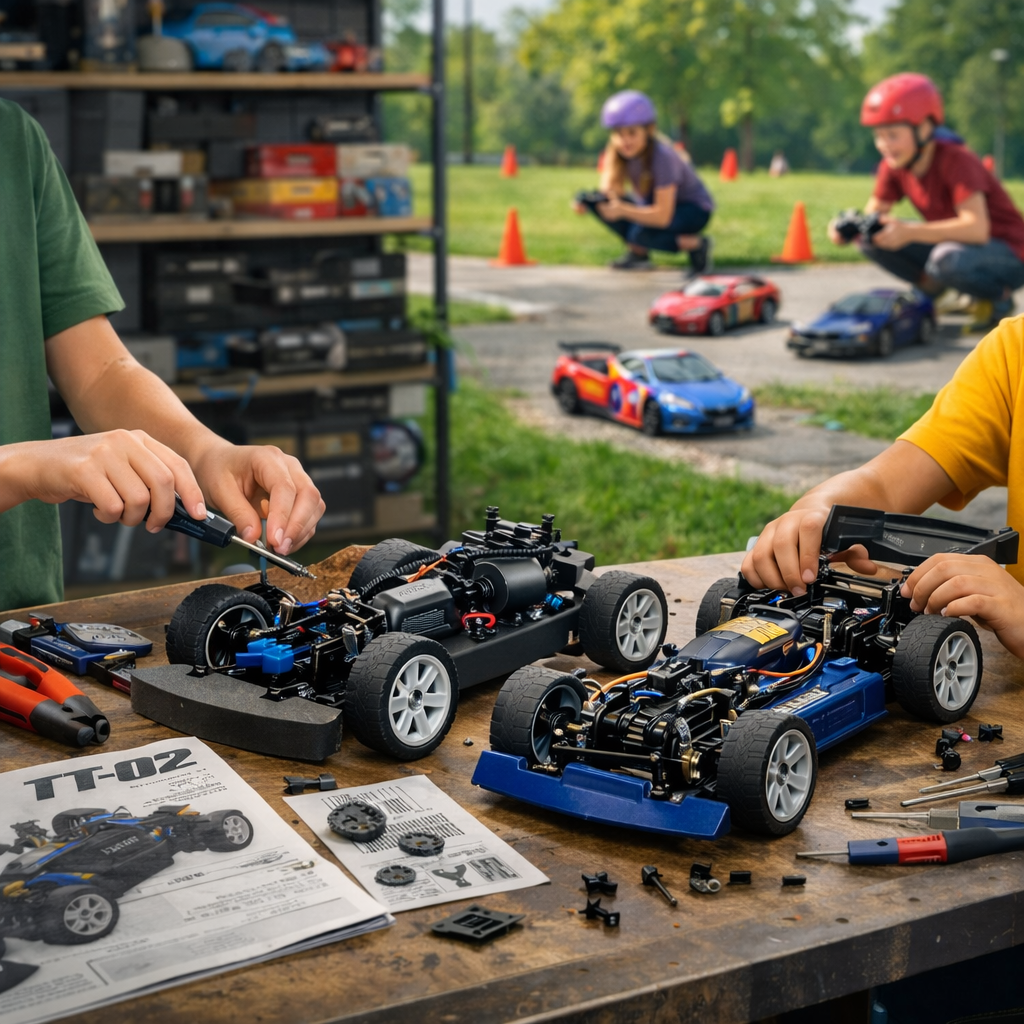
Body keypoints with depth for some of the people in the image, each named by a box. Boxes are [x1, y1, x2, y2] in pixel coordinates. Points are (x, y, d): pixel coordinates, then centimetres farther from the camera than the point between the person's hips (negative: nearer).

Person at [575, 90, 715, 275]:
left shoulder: (662, 156, -30)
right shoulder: (615, 153, -12)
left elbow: (662, 216, -32)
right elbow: (608, 191, -11)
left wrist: (622, 210, -45)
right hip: (653, 205, 7)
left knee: (640, 234, -35)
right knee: (599, 203, -16)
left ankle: (696, 244, -12)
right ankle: (638, 253, -3)